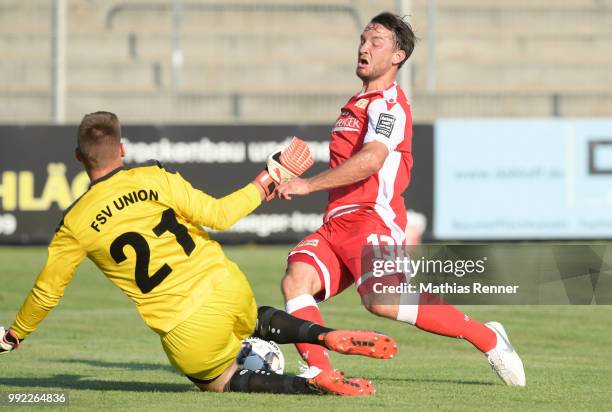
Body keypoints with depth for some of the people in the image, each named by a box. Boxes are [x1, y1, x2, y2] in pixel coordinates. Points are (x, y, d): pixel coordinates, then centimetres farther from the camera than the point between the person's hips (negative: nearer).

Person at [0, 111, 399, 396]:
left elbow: (46, 292, 8)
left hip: (187, 331, -3)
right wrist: (268, 180, 5)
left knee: (222, 382, 23)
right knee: (256, 320, 38)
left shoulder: (76, 224, -2)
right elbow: (217, 215, -7)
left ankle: (312, 384, -5)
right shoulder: (153, 178, -2)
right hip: (228, 286, 3)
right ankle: (328, 337, 8)